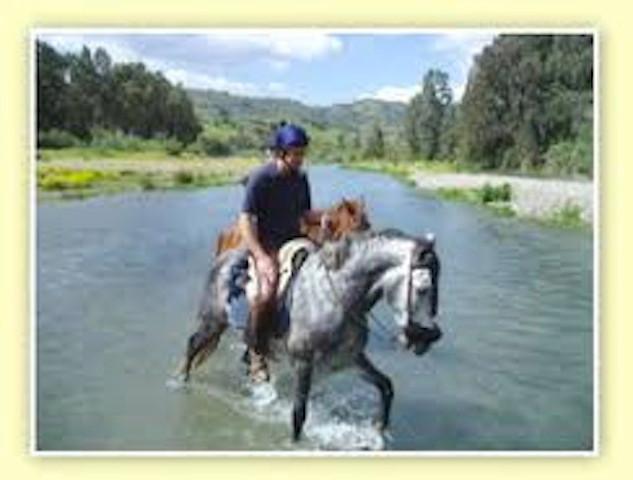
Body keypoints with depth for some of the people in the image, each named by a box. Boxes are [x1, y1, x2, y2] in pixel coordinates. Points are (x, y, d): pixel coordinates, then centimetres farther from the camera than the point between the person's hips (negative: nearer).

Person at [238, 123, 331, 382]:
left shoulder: (301, 178, 8)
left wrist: (321, 217, -8)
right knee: (267, 292, -31)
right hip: (266, 242, -7)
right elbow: (245, 220, -16)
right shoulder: (260, 178, -11)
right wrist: (261, 257, -28)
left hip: (295, 239, 7)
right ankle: (256, 355, -10)